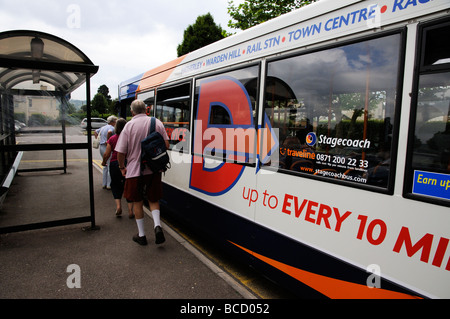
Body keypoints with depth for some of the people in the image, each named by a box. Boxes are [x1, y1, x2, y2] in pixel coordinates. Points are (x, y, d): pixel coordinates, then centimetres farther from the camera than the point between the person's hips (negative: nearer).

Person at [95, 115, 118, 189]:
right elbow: (109, 132, -32)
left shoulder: (103, 127, 18)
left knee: (105, 166, 17)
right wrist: (107, 141, -21)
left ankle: (104, 184, 21)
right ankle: (109, 185, -1)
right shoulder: (111, 128, -11)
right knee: (110, 166, -3)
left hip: (101, 147, 9)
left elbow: (95, 132, 27)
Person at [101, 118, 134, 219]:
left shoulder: (112, 139, -3)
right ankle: (130, 210, 8)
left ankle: (118, 206, 1)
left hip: (114, 164, 0)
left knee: (115, 185, 18)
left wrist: (104, 162, 17)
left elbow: (107, 154, -2)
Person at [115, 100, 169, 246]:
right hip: (154, 169, 2)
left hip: (135, 170, -2)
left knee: (137, 202, 13)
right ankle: (157, 226, -5)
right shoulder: (157, 123, -1)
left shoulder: (129, 125, -8)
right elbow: (166, 145, -1)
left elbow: (120, 152, -9)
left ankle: (141, 235, 22)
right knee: (153, 200, 17)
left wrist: (122, 167, 8)